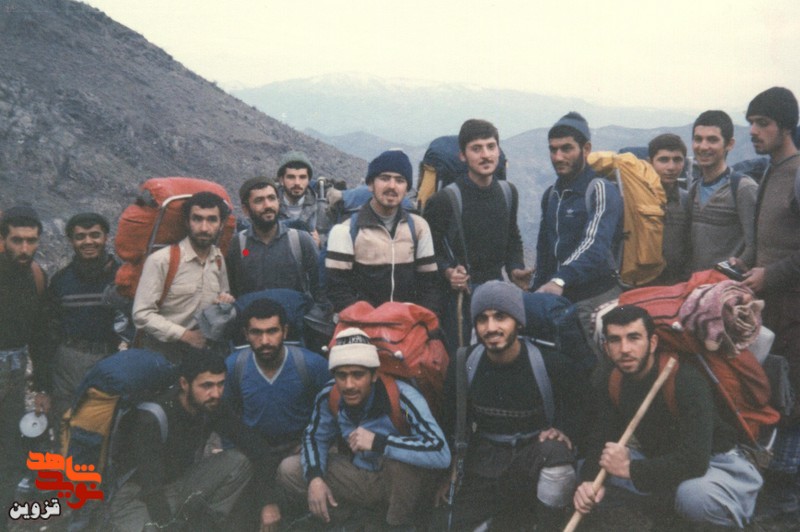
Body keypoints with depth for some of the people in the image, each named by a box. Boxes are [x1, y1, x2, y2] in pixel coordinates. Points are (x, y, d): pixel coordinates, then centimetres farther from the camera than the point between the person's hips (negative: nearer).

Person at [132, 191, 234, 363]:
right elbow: (142, 314, -13)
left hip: (202, 347, 5)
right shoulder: (161, 260, -12)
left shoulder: (218, 258, 6)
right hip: (161, 349, -5)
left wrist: (225, 300, -1)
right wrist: (186, 335, -17)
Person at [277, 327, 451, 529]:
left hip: (402, 481, -4)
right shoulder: (329, 397, -16)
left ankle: (399, 523, -11)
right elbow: (314, 437, 3)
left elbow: (441, 453, -41)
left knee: (403, 452, -38)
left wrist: (378, 442, -44)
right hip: (358, 476, 4)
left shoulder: (401, 397, -31)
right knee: (288, 469, -9)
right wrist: (314, 478, -16)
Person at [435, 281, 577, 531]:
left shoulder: (548, 362, -16)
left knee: (556, 454, -36)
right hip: (486, 458, 3)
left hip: (534, 450, -2)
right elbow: (451, 421, 8)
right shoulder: (463, 364, -7)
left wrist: (562, 430, -21)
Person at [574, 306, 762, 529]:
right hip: (662, 463, 7)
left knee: (694, 495, -40)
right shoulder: (613, 383, -6)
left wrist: (630, 469, -31)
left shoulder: (686, 380, -27)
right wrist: (589, 481, -26)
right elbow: (600, 441, -5)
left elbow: (695, 460, -35)